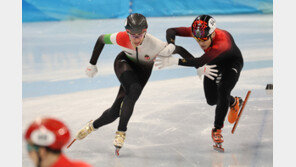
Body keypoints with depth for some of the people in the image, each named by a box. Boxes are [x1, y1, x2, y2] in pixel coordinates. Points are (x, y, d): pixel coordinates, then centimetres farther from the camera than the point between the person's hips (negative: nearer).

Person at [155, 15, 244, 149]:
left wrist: (174, 61, -56)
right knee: (211, 100, 6)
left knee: (222, 91, -25)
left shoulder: (223, 42, -46)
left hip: (232, 63, -6)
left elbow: (200, 61, -53)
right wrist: (171, 46, -45)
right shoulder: (197, 32, -30)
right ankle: (234, 102, 39)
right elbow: (171, 31, -24)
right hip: (215, 62, 6)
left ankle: (217, 129, -4)